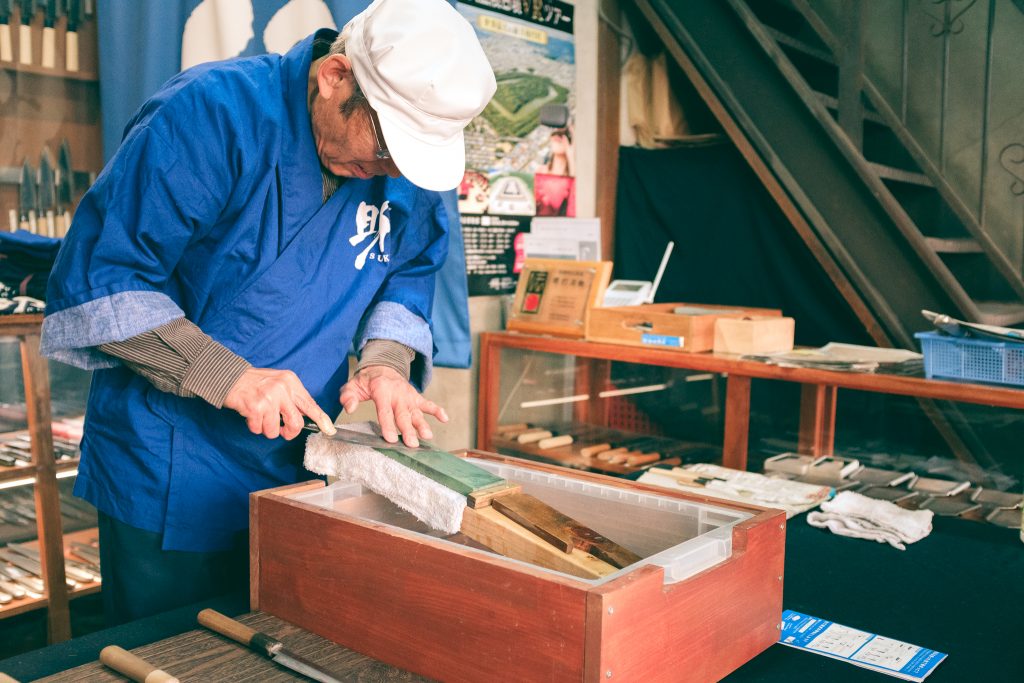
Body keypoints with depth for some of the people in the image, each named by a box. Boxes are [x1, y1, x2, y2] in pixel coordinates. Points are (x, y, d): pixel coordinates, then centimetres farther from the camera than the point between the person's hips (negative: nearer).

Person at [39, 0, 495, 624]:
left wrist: (386, 359, -11)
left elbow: (408, 275, 9)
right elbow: (96, 281, -21)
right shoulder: (212, 112, -21)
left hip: (304, 467, 5)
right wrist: (228, 377, -27)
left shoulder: (407, 173, -3)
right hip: (171, 480, -5)